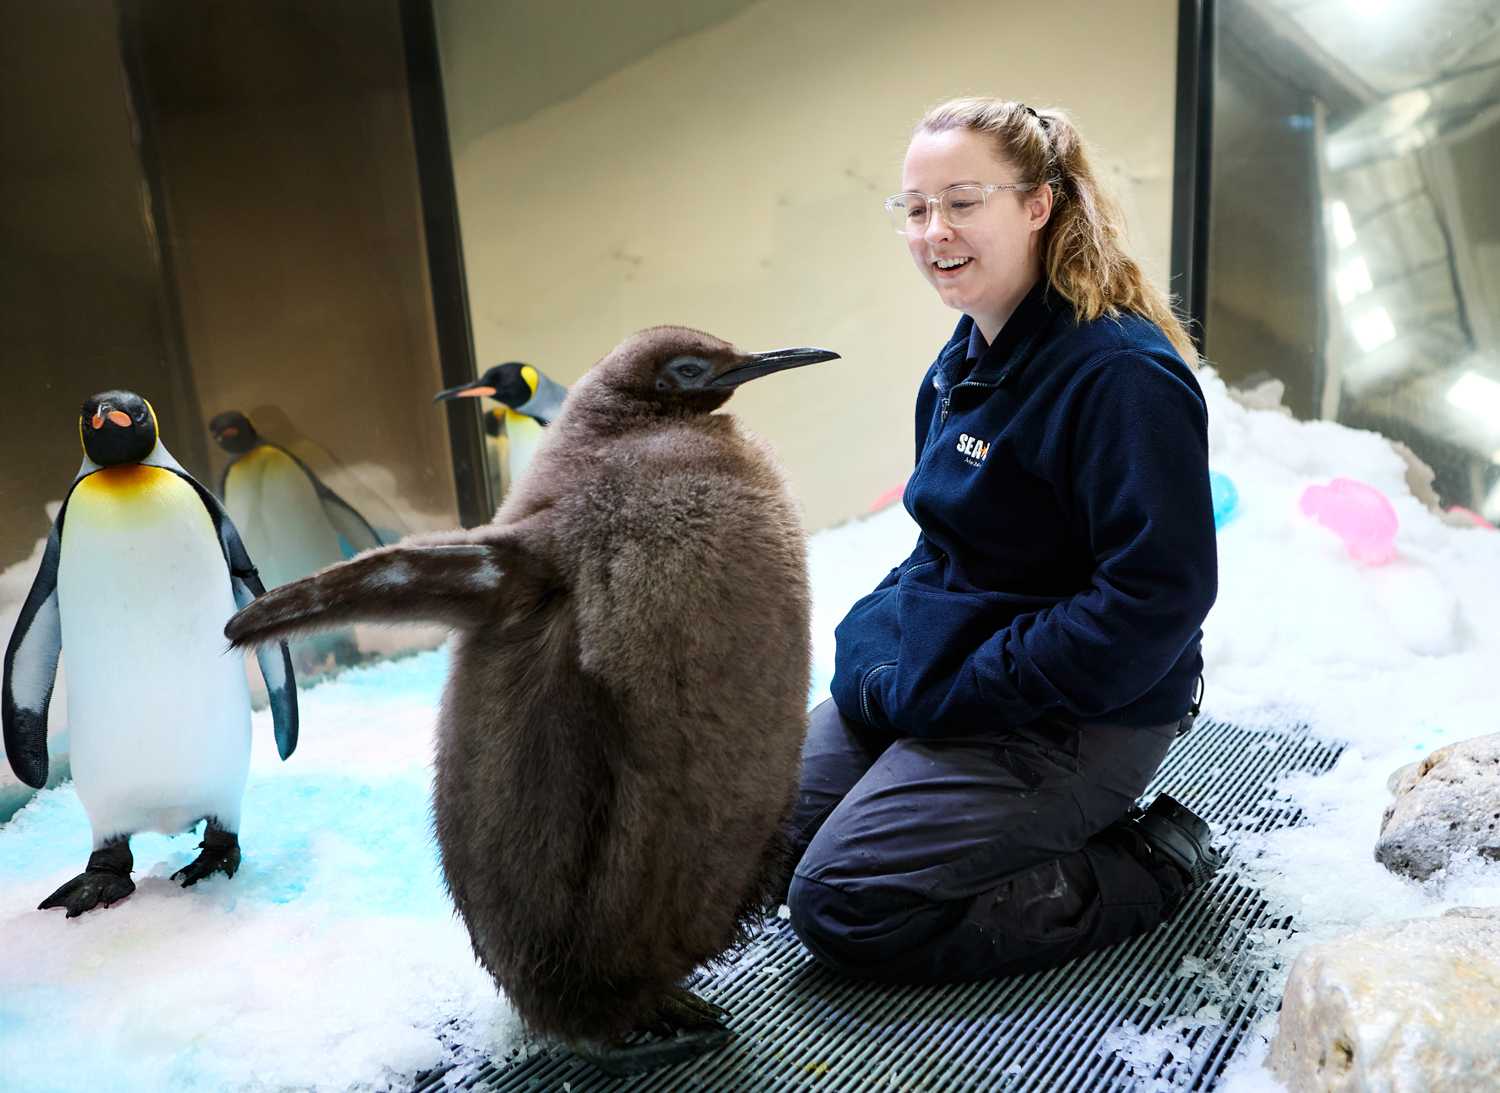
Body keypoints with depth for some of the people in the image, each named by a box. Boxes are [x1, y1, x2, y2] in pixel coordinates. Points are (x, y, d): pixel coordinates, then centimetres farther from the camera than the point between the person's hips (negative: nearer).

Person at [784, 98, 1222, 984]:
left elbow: (1158, 595, -25)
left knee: (843, 905, -13)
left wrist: (949, 693, -22)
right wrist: (877, 641, 0)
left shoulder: (1123, 372, -22)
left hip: (1075, 717, -9)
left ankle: (1147, 865, 2)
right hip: (936, 667, 9)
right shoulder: (965, 359, 7)